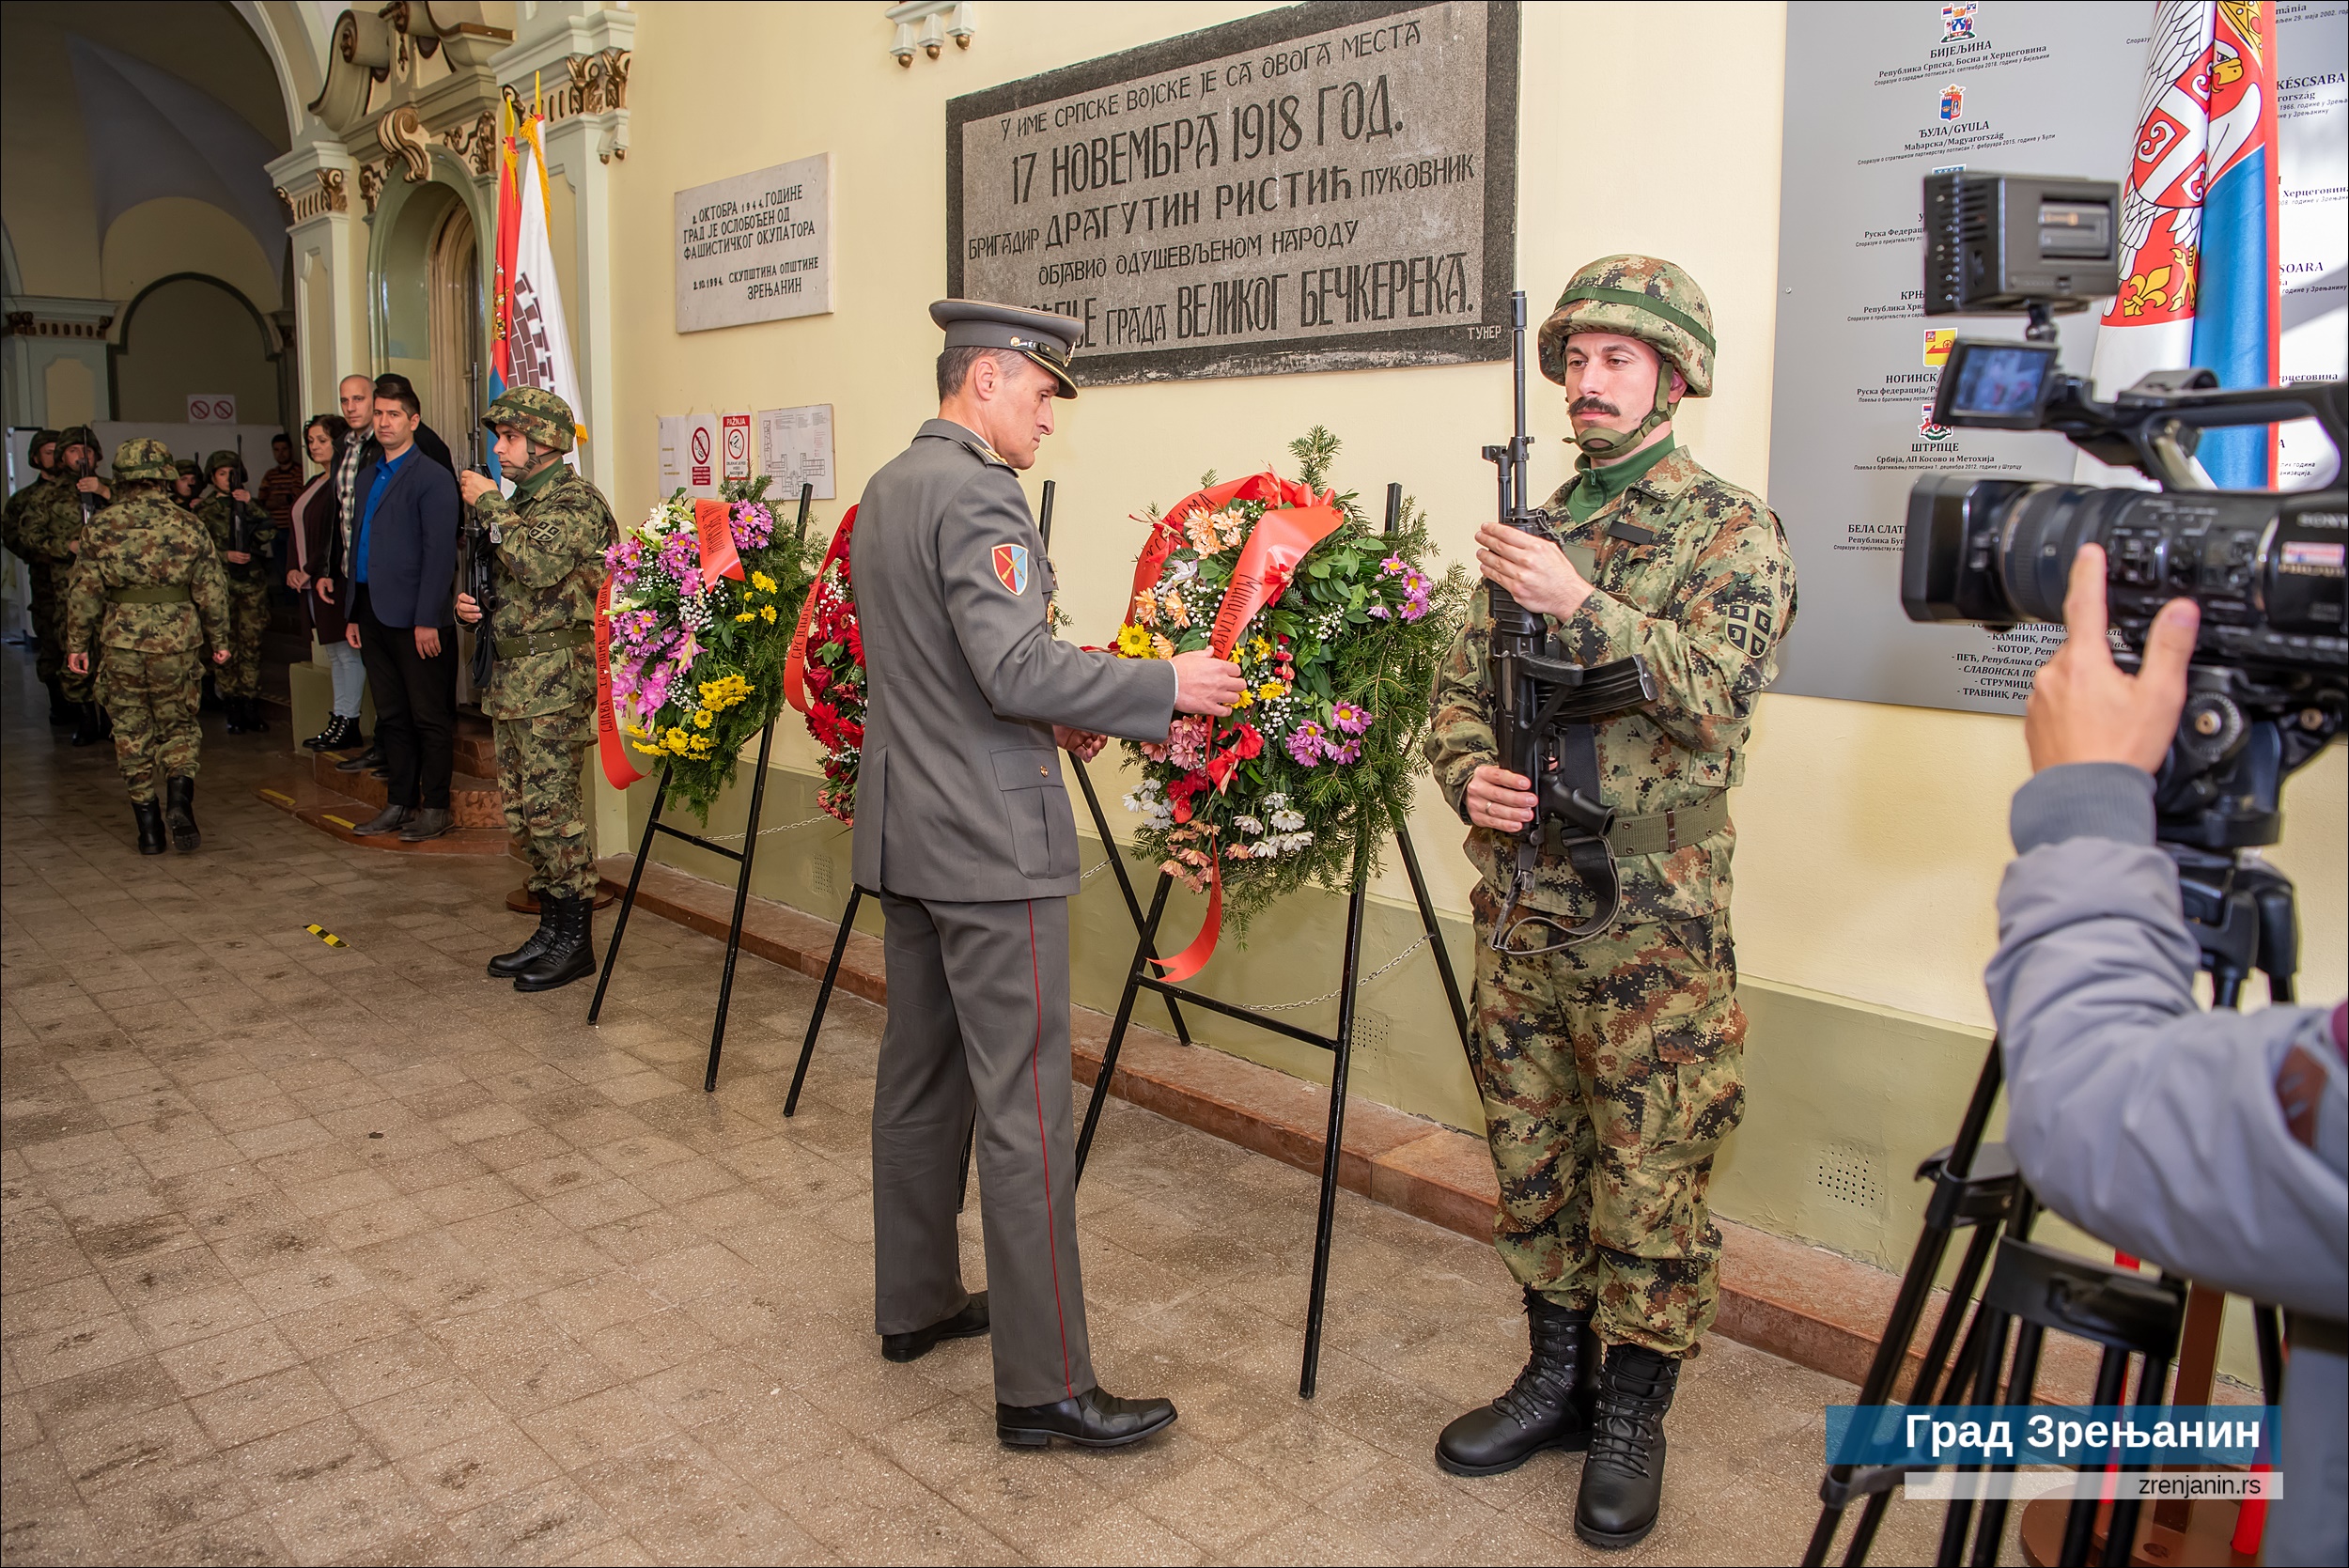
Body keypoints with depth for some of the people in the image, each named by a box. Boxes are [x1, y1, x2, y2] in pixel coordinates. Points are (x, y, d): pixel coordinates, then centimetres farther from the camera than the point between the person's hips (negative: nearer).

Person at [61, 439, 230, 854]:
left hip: (121, 643, 0)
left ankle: (149, 828, 10)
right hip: (176, 643, 0)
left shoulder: (101, 526, -1)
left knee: (132, 733, 10)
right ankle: (179, 798, -12)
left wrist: (78, 643, 8)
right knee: (179, 724, 13)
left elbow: (82, 590, -1)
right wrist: (219, 639, 10)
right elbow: (212, 591, -1)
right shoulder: (188, 525, -2)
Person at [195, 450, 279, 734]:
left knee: (251, 646, 1)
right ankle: (233, 712, 2)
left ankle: (251, 708, 7)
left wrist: (249, 506, -10)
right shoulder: (204, 510, 8)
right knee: (227, 649, -3)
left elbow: (269, 534, -2)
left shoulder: (249, 504, 14)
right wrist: (226, 556, -12)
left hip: (253, 583, 2)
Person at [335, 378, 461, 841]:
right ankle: (399, 803, 20)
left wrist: (427, 620, -18)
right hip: (373, 615, 8)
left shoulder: (432, 478, -7)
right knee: (391, 715, 13)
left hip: (416, 616, -8)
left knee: (429, 716, 0)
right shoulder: (365, 477, 17)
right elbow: (357, 545, 19)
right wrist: (352, 613, 13)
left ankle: (435, 807, 8)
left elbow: (439, 554, -13)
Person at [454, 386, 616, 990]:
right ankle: (551, 928, 22)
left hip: (555, 677, -10)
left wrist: (489, 505, -16)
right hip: (511, 676, 10)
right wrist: (471, 604, 8)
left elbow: (542, 565, -27)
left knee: (551, 809, -7)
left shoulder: (576, 499, -10)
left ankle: (574, 940, 2)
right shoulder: (520, 500, 18)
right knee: (521, 812, 12)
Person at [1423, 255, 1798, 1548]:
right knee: (1529, 1154, 15)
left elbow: (1717, 697, -19)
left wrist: (1582, 608, -30)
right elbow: (1460, 686, 14)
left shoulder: (1732, 529, -4)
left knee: (1648, 1173, 4)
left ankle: (1631, 1415, 21)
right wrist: (1469, 773, -7)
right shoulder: (1532, 530, 12)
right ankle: (1558, 1373, 32)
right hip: (1520, 906, 6)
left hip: (1652, 921, -5)